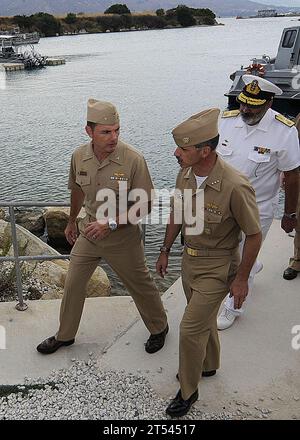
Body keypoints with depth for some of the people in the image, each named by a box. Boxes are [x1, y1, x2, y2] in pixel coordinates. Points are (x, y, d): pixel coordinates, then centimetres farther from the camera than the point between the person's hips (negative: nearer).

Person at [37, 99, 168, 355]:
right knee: (73, 285, 13)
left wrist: (111, 223, -26)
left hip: (123, 237, -4)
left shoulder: (133, 159, -24)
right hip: (89, 231, 4)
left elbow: (145, 206, -17)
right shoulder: (79, 157, -9)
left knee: (141, 286, 13)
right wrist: (72, 221, 24)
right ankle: (65, 335, 37)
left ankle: (159, 329, 40)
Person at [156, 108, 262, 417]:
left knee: (191, 328, 0)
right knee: (203, 318, 25)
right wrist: (165, 250, 14)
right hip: (189, 258, 7)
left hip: (217, 267, -6)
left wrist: (241, 278, -12)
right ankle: (208, 365, 51)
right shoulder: (185, 174, -9)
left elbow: (254, 235, -18)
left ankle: (188, 390, 24)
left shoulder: (236, 187, -30)